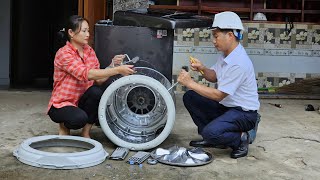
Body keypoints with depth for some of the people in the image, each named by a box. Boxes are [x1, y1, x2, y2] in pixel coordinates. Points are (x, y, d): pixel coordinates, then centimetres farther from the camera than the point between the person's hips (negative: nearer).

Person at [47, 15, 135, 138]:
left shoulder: (89, 51, 2)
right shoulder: (63, 54, -19)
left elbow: (98, 80, -4)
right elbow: (87, 74, -33)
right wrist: (118, 70, -37)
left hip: (80, 102, 6)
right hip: (61, 105, -6)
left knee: (96, 92, -27)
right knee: (80, 117, -37)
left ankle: (86, 132, -7)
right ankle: (64, 126, 1)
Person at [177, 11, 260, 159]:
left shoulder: (239, 63, -27)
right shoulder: (226, 54, 1)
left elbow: (218, 95, -25)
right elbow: (214, 77, 13)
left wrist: (190, 83, -22)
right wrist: (202, 69, -9)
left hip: (244, 113, -9)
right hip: (225, 106, 10)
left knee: (211, 132, -31)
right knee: (189, 97, 1)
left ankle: (240, 139, 0)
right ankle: (211, 138, 9)